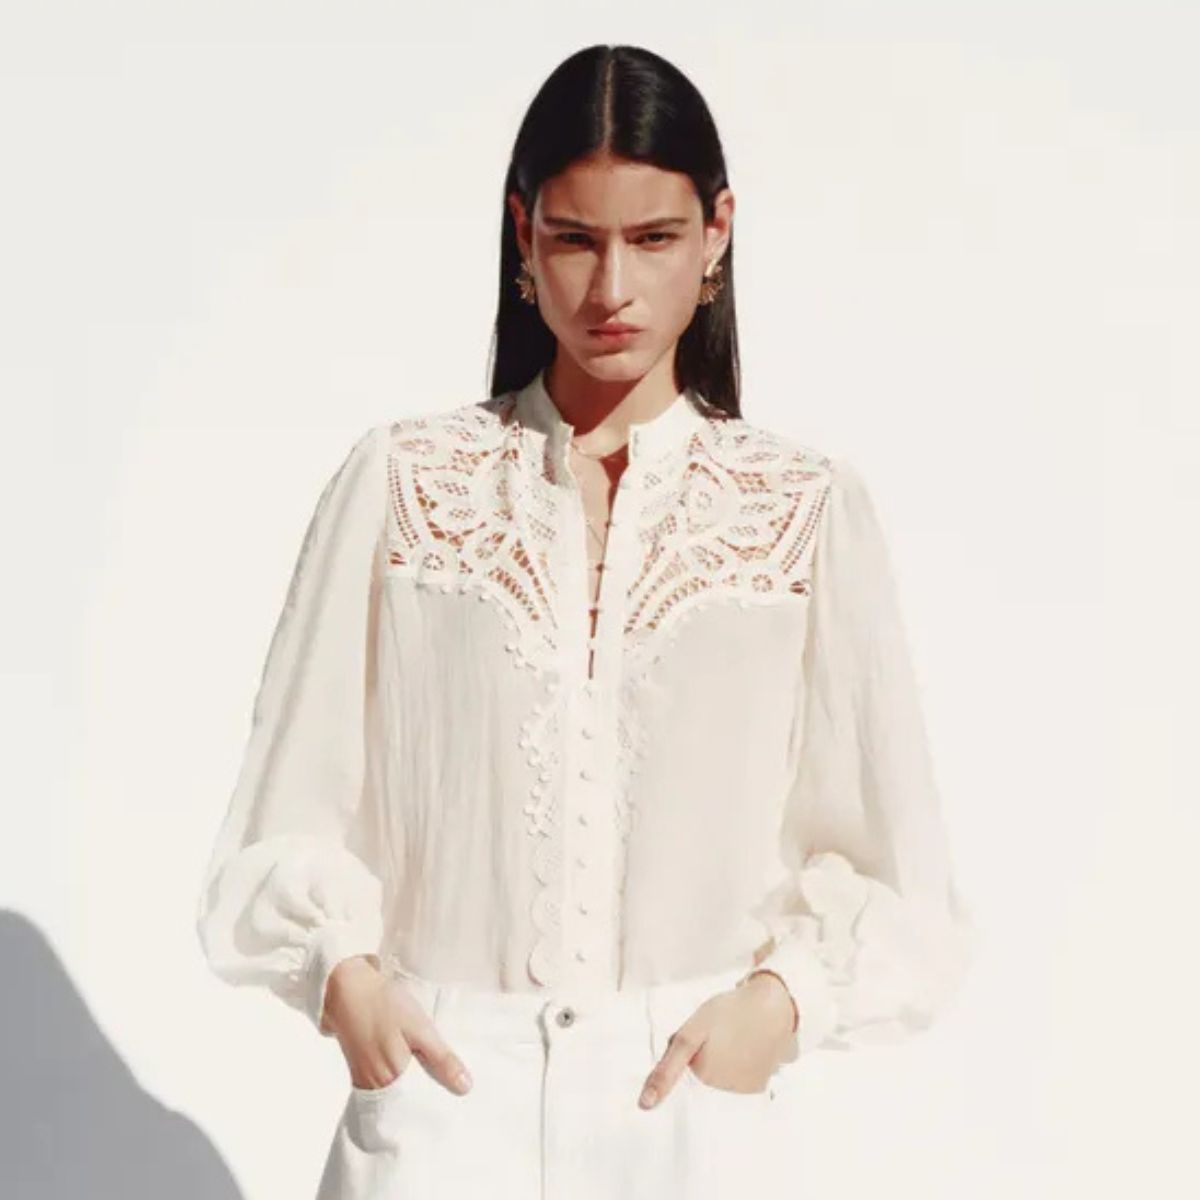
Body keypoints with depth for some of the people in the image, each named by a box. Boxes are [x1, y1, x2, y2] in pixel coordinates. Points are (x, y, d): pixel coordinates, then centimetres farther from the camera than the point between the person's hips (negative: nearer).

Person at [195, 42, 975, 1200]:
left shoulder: (808, 509, 1)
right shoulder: (400, 481, 1)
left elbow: (886, 858, 4)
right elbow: (292, 810, 4)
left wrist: (782, 996, -11)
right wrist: (342, 972, -12)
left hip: (690, 1090, 1)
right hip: (441, 1076, 0)